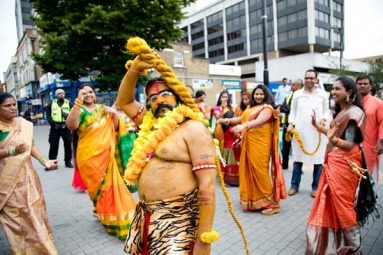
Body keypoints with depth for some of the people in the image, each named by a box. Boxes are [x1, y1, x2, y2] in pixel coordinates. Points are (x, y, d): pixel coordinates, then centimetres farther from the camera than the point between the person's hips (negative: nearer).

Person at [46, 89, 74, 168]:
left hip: (66, 127, 0)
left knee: (68, 145, 5)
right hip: (55, 127, 0)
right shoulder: (51, 104, 9)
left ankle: (68, 161, 16)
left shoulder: (69, 103, 7)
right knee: (53, 145, 2)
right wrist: (54, 124, -10)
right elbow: (48, 116, 3)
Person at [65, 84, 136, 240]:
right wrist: (78, 102, -30)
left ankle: (105, 213, 35)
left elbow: (116, 127, 9)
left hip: (106, 154, 4)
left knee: (110, 184, 10)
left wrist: (114, 114, -9)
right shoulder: (79, 110, -5)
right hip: (90, 156, -4)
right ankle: (109, 219, 22)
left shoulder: (103, 109, 9)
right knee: (99, 186, 6)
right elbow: (71, 125, -26)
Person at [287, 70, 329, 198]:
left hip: (317, 131, 0)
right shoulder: (297, 94, 7)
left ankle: (316, 187, 17)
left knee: (318, 160, 3)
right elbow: (293, 111, 9)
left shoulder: (323, 94, 6)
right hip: (300, 130, 1)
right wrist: (291, 123, -5)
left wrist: (323, 120, -10)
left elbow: (326, 111, 9)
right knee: (297, 159, 6)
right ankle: (294, 186, 17)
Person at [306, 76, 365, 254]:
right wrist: (317, 126, 21)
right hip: (333, 161, 9)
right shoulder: (340, 111, 11)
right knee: (330, 202, 17)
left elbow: (350, 144, -23)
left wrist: (333, 140, -43)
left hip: (345, 163, -9)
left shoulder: (354, 112, -16)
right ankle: (332, 240, 34)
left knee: (342, 203, 1)